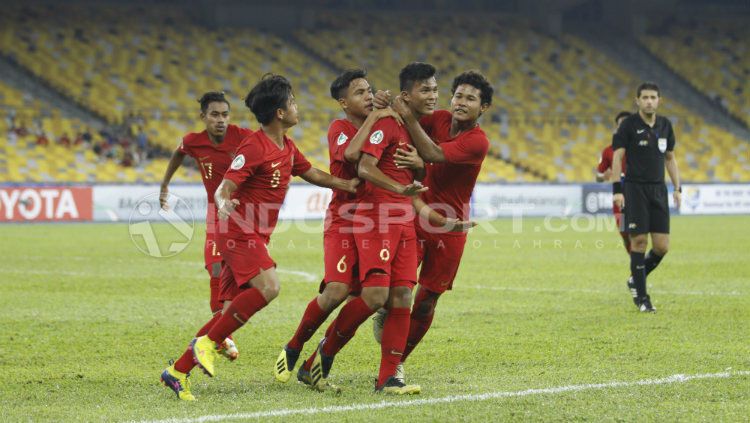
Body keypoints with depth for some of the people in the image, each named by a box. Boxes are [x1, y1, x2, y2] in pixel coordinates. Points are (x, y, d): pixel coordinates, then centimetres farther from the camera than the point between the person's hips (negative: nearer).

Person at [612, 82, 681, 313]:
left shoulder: (665, 125, 10)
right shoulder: (629, 125, -4)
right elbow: (617, 157, -6)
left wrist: (678, 188, 12)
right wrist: (617, 190, -14)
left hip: (658, 190, 5)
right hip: (635, 189, -5)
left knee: (662, 246, -2)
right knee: (639, 241, -7)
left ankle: (636, 279, 23)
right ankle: (641, 296, 3)